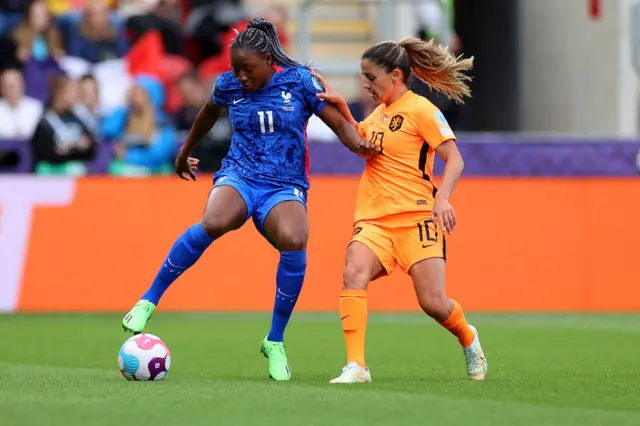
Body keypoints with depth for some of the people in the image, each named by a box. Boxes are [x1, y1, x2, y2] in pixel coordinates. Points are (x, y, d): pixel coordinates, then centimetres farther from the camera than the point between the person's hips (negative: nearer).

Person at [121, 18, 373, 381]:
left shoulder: (300, 81, -2)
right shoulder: (229, 86, 4)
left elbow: (340, 124, 0)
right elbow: (209, 114, 26)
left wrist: (360, 145, -22)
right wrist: (185, 153, 39)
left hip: (285, 186, -1)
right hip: (239, 177, 1)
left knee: (295, 240, -35)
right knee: (214, 223, -37)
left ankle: (275, 343, -15)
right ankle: (149, 301, -20)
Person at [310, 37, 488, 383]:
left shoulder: (420, 110, -5)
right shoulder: (380, 112, 17)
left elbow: (454, 159, -9)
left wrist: (442, 198, -24)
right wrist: (340, 105, 23)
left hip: (416, 217, -6)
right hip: (374, 219, 6)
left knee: (433, 303, -8)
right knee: (354, 273, -24)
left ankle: (468, 339, 27)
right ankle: (355, 366, -28)